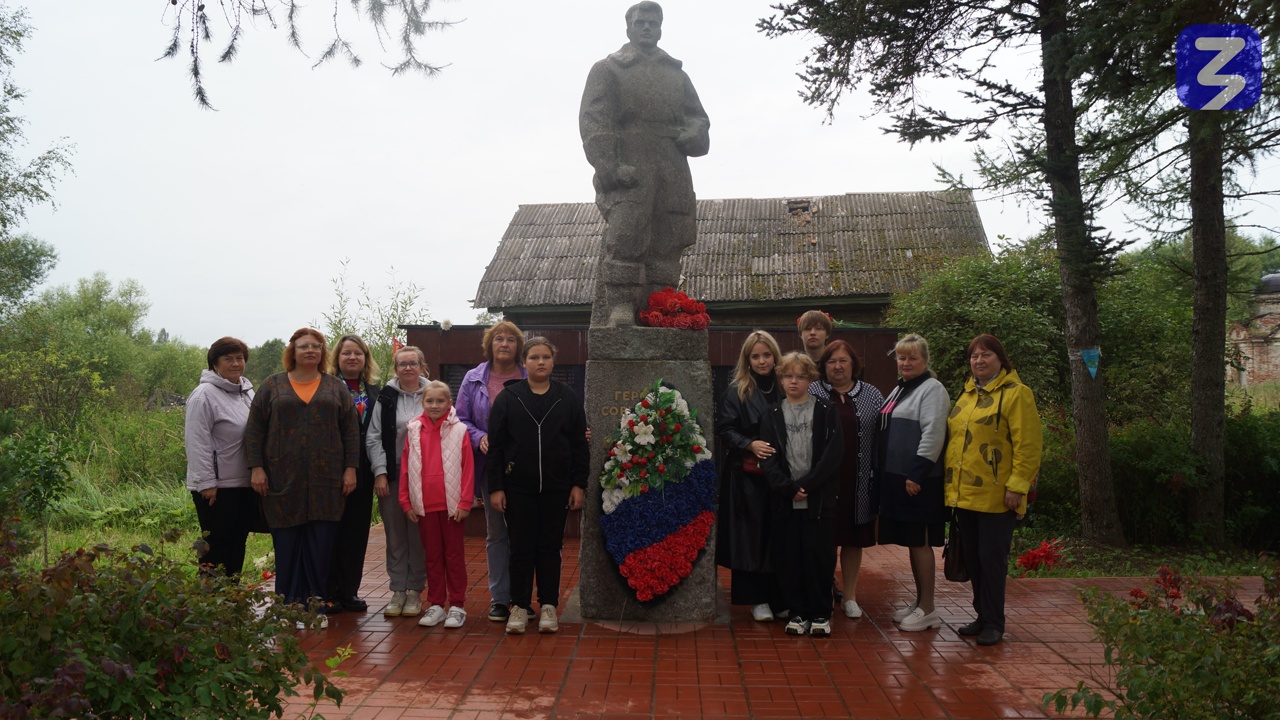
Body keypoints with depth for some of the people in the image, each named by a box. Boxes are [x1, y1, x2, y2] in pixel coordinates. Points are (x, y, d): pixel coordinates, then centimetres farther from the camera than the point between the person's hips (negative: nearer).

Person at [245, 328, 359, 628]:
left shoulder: (336, 387, 11)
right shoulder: (273, 385, 8)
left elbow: (351, 431, 8)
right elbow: (254, 429, 5)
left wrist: (351, 469, 0)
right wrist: (256, 467, -4)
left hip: (325, 481, 1)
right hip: (283, 479, -1)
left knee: (320, 545, 2)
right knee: (286, 545, 2)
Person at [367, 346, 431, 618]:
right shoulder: (386, 397, 4)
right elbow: (373, 438, 2)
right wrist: (380, 473, -5)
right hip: (391, 475, 1)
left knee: (419, 536, 4)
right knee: (395, 535, 6)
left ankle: (415, 590, 15)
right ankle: (397, 590, 16)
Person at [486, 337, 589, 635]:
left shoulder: (568, 399, 4)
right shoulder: (508, 398, 1)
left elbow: (580, 445, 5)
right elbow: (495, 446, 0)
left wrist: (579, 484, 0)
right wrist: (495, 487, -4)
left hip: (556, 488, 1)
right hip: (518, 487, -1)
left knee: (550, 547, 8)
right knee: (521, 548, 5)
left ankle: (548, 605, 19)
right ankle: (520, 606, 16)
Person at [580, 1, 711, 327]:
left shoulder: (677, 75, 28)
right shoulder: (607, 69, 13)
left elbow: (699, 117, 25)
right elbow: (593, 121, 0)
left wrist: (692, 134, -2)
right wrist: (607, 167, -15)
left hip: (673, 177, 5)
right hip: (628, 171, -4)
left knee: (666, 248, 0)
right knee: (626, 239, -18)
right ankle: (619, 312, -17)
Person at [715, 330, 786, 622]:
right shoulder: (736, 391, 0)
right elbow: (725, 429, -3)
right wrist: (750, 445, -17)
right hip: (746, 475, -2)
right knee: (751, 534, 0)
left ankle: (779, 597, 16)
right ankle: (756, 598, 10)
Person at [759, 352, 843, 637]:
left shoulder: (826, 412, 3)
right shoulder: (773, 416, 8)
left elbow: (834, 453, -6)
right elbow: (768, 458, 0)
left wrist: (806, 484, -13)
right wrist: (789, 487, -14)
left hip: (819, 498, -2)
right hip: (784, 499, 2)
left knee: (819, 555, 1)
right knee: (788, 557, 4)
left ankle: (820, 613, 14)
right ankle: (798, 612, 17)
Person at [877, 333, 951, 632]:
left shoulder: (932, 389, -9)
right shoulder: (899, 390, 18)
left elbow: (933, 434, -18)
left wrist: (917, 474, -21)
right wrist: (882, 473, 16)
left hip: (919, 480, -8)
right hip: (896, 478, 8)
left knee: (920, 542, -2)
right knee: (911, 542, 13)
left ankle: (928, 609, 7)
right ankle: (919, 603, 22)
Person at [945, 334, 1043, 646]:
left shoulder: (1016, 393, -8)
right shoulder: (967, 394, 15)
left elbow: (1028, 444, -13)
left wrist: (1017, 485, -18)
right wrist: (949, 477, 16)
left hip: (995, 495, -7)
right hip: (964, 493, 7)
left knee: (991, 559, -1)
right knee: (971, 557, 13)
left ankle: (993, 622, 11)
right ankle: (983, 616, 25)